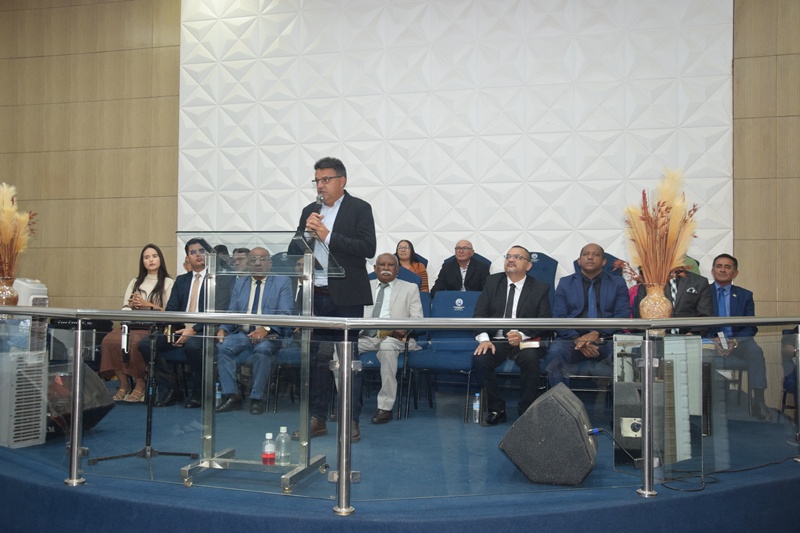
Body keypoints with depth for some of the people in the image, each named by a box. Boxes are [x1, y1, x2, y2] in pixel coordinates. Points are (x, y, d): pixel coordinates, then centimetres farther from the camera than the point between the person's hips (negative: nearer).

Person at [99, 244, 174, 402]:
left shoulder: (168, 283, 8)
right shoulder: (135, 282, 24)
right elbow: (125, 308, 16)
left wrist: (146, 304, -8)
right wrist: (132, 305, -6)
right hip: (132, 324, 4)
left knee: (133, 342, -35)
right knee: (110, 340, -27)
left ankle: (140, 384, -15)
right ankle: (123, 384, -14)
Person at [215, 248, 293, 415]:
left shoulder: (282, 282, 4)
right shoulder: (240, 283, 18)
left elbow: (285, 313, -7)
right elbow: (232, 312, 13)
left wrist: (265, 329, -25)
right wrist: (223, 329, -10)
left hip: (269, 335, -4)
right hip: (242, 334, 4)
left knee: (262, 349, -35)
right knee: (222, 347, -24)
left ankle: (257, 399, -22)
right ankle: (231, 396, -18)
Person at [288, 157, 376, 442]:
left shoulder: (359, 208, -2)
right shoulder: (309, 211, 13)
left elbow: (368, 248, -14)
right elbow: (294, 252, 10)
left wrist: (328, 236, -15)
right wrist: (307, 232, -8)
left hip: (346, 296, -5)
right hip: (315, 296, 5)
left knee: (349, 358, 2)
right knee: (317, 358, 10)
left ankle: (352, 421, 11)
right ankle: (317, 418, 21)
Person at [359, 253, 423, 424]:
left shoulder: (410, 288, 15)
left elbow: (417, 318, 6)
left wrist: (405, 329, -17)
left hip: (394, 337, -3)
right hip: (366, 336, 3)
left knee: (387, 347, -39)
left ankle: (385, 407, -33)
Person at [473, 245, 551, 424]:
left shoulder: (540, 288, 5)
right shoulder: (493, 281, 10)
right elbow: (479, 314, 4)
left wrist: (522, 335, -21)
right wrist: (484, 339, -15)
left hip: (525, 342, -2)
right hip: (496, 340, 2)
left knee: (531, 361, -34)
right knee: (480, 360, -28)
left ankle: (525, 412, -14)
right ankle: (496, 409, -9)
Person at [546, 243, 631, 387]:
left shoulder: (617, 283, 17)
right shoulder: (565, 283, 17)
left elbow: (623, 315, 3)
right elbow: (558, 318, 6)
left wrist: (596, 333, -14)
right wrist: (577, 340, -13)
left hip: (607, 339, 0)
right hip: (572, 339, 0)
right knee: (555, 353, -34)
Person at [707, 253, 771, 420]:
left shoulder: (745, 295, 16)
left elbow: (751, 327, 7)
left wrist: (735, 342, -13)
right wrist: (713, 340, -16)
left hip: (739, 340, 2)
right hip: (712, 342, -1)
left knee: (755, 351, -32)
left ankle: (759, 403, -29)